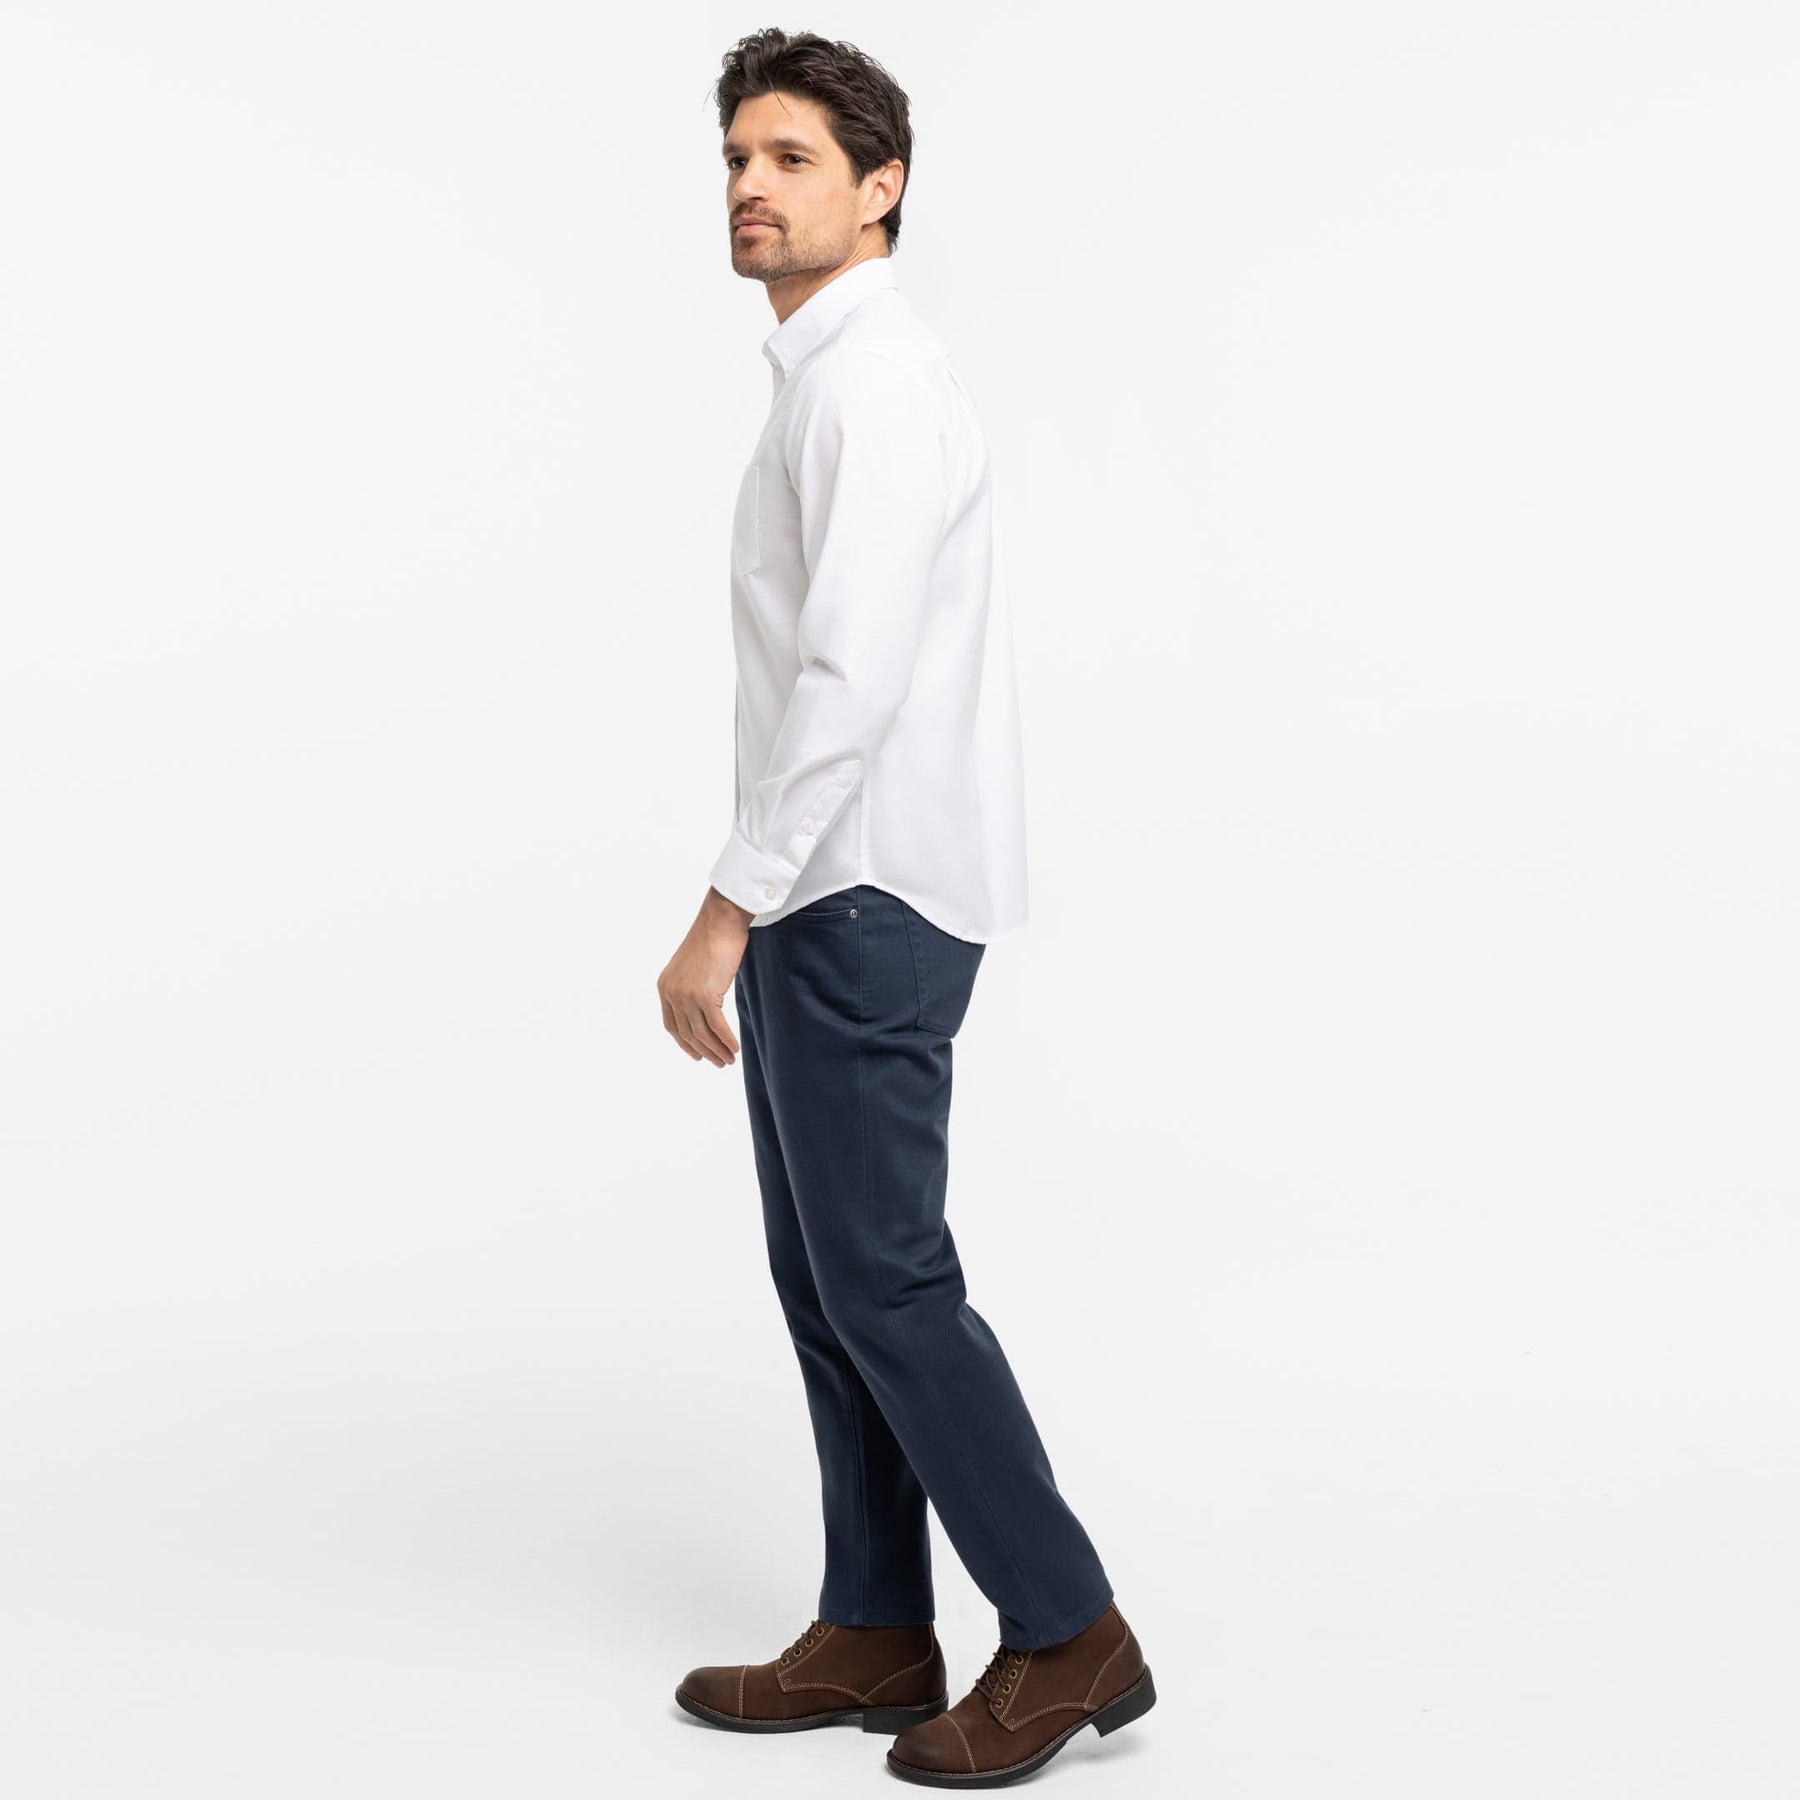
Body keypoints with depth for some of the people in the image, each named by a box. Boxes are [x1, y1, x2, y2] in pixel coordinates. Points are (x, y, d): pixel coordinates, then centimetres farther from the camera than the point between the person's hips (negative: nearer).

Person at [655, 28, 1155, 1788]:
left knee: (885, 1282, -4)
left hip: (856, 902, -10)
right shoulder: (833, 381, 17)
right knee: (824, 1281, 12)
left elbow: (848, 680, -24)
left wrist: (725, 914, -24)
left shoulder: (875, 383, -15)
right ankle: (874, 1635, 21)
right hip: (832, 901, 10)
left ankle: (1065, 1631, 7)